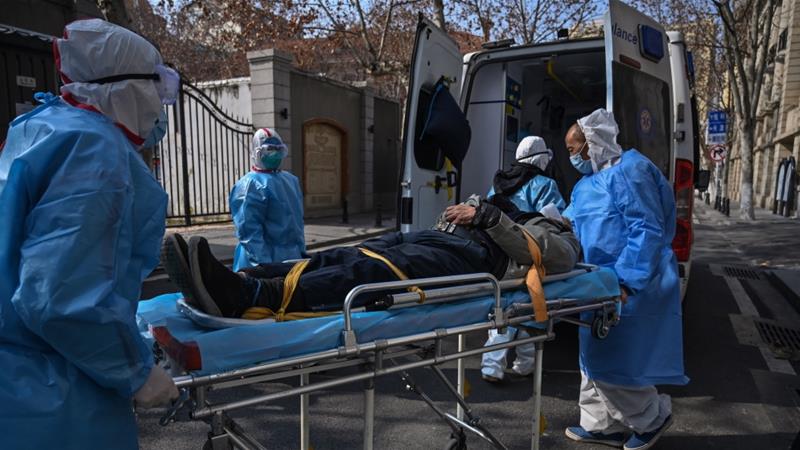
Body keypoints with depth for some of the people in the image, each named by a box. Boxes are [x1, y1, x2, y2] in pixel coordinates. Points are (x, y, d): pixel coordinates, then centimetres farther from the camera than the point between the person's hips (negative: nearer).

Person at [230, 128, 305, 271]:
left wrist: (302, 250, 17)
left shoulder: (291, 180, 13)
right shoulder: (251, 185, -14)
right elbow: (249, 231, -20)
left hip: (292, 257, 8)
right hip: (269, 259, -8)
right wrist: (264, 265, -24)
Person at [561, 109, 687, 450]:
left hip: (628, 287, -10)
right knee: (596, 356, 16)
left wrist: (626, 282, -24)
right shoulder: (586, 184, 16)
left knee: (612, 360, -2)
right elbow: (568, 227, 19)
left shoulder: (629, 170, -13)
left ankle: (653, 417, 23)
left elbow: (648, 231, -19)